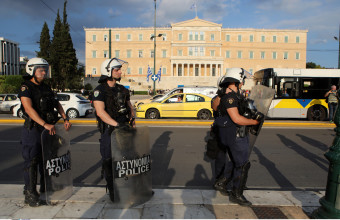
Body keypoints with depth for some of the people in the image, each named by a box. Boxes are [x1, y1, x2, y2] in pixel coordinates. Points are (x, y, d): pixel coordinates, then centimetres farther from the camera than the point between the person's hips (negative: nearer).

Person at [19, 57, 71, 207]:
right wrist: (45, 124, -31)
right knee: (31, 161, -1)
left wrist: (65, 119, 5)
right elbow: (29, 108, -22)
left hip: (48, 129, 7)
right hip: (33, 130, -7)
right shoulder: (25, 88, -10)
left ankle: (46, 188, 31)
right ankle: (30, 194, 10)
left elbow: (57, 104, 18)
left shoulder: (46, 88, 13)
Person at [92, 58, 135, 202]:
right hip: (109, 131, -6)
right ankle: (112, 191, 20)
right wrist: (116, 124, -28)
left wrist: (132, 119, 0)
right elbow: (100, 111, -21)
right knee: (109, 162, 3)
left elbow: (129, 106, 19)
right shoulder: (100, 91, -9)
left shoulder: (122, 90, 12)